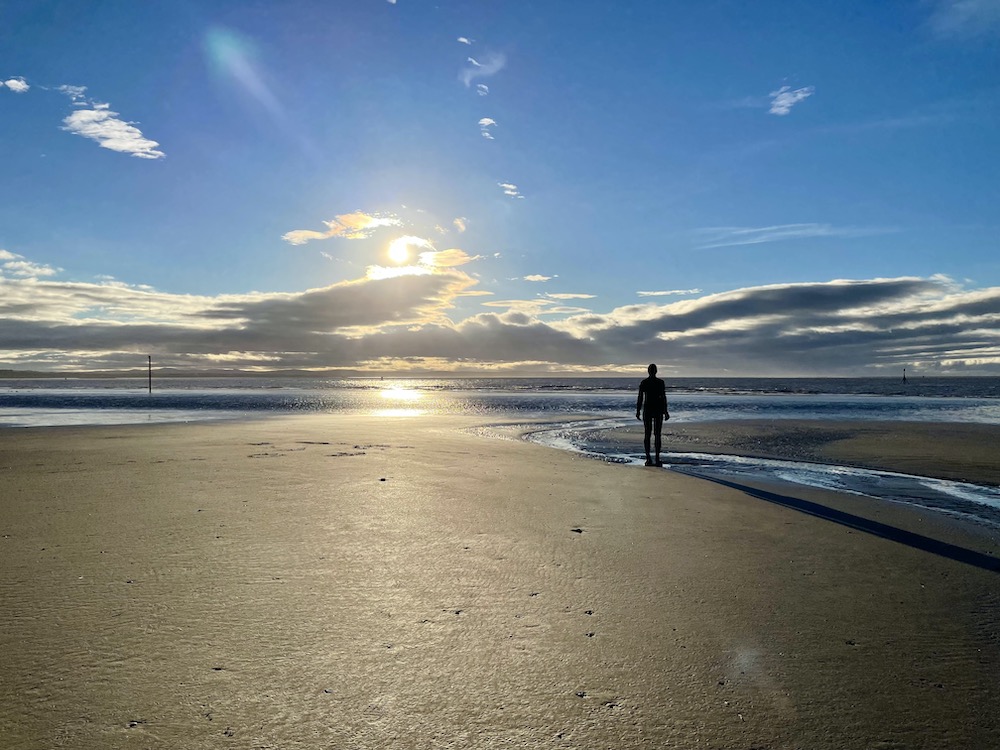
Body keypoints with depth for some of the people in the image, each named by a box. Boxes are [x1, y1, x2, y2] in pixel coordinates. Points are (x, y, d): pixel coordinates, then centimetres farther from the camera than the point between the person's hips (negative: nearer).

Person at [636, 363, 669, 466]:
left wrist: (638, 411, 6)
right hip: (658, 410, -2)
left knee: (647, 434, 6)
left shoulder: (643, 383, 0)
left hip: (647, 409, 2)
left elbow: (640, 398, -1)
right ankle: (657, 459, -2)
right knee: (657, 434, 2)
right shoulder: (660, 382, -5)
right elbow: (663, 398, -7)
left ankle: (648, 459, 2)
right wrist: (665, 411, -1)